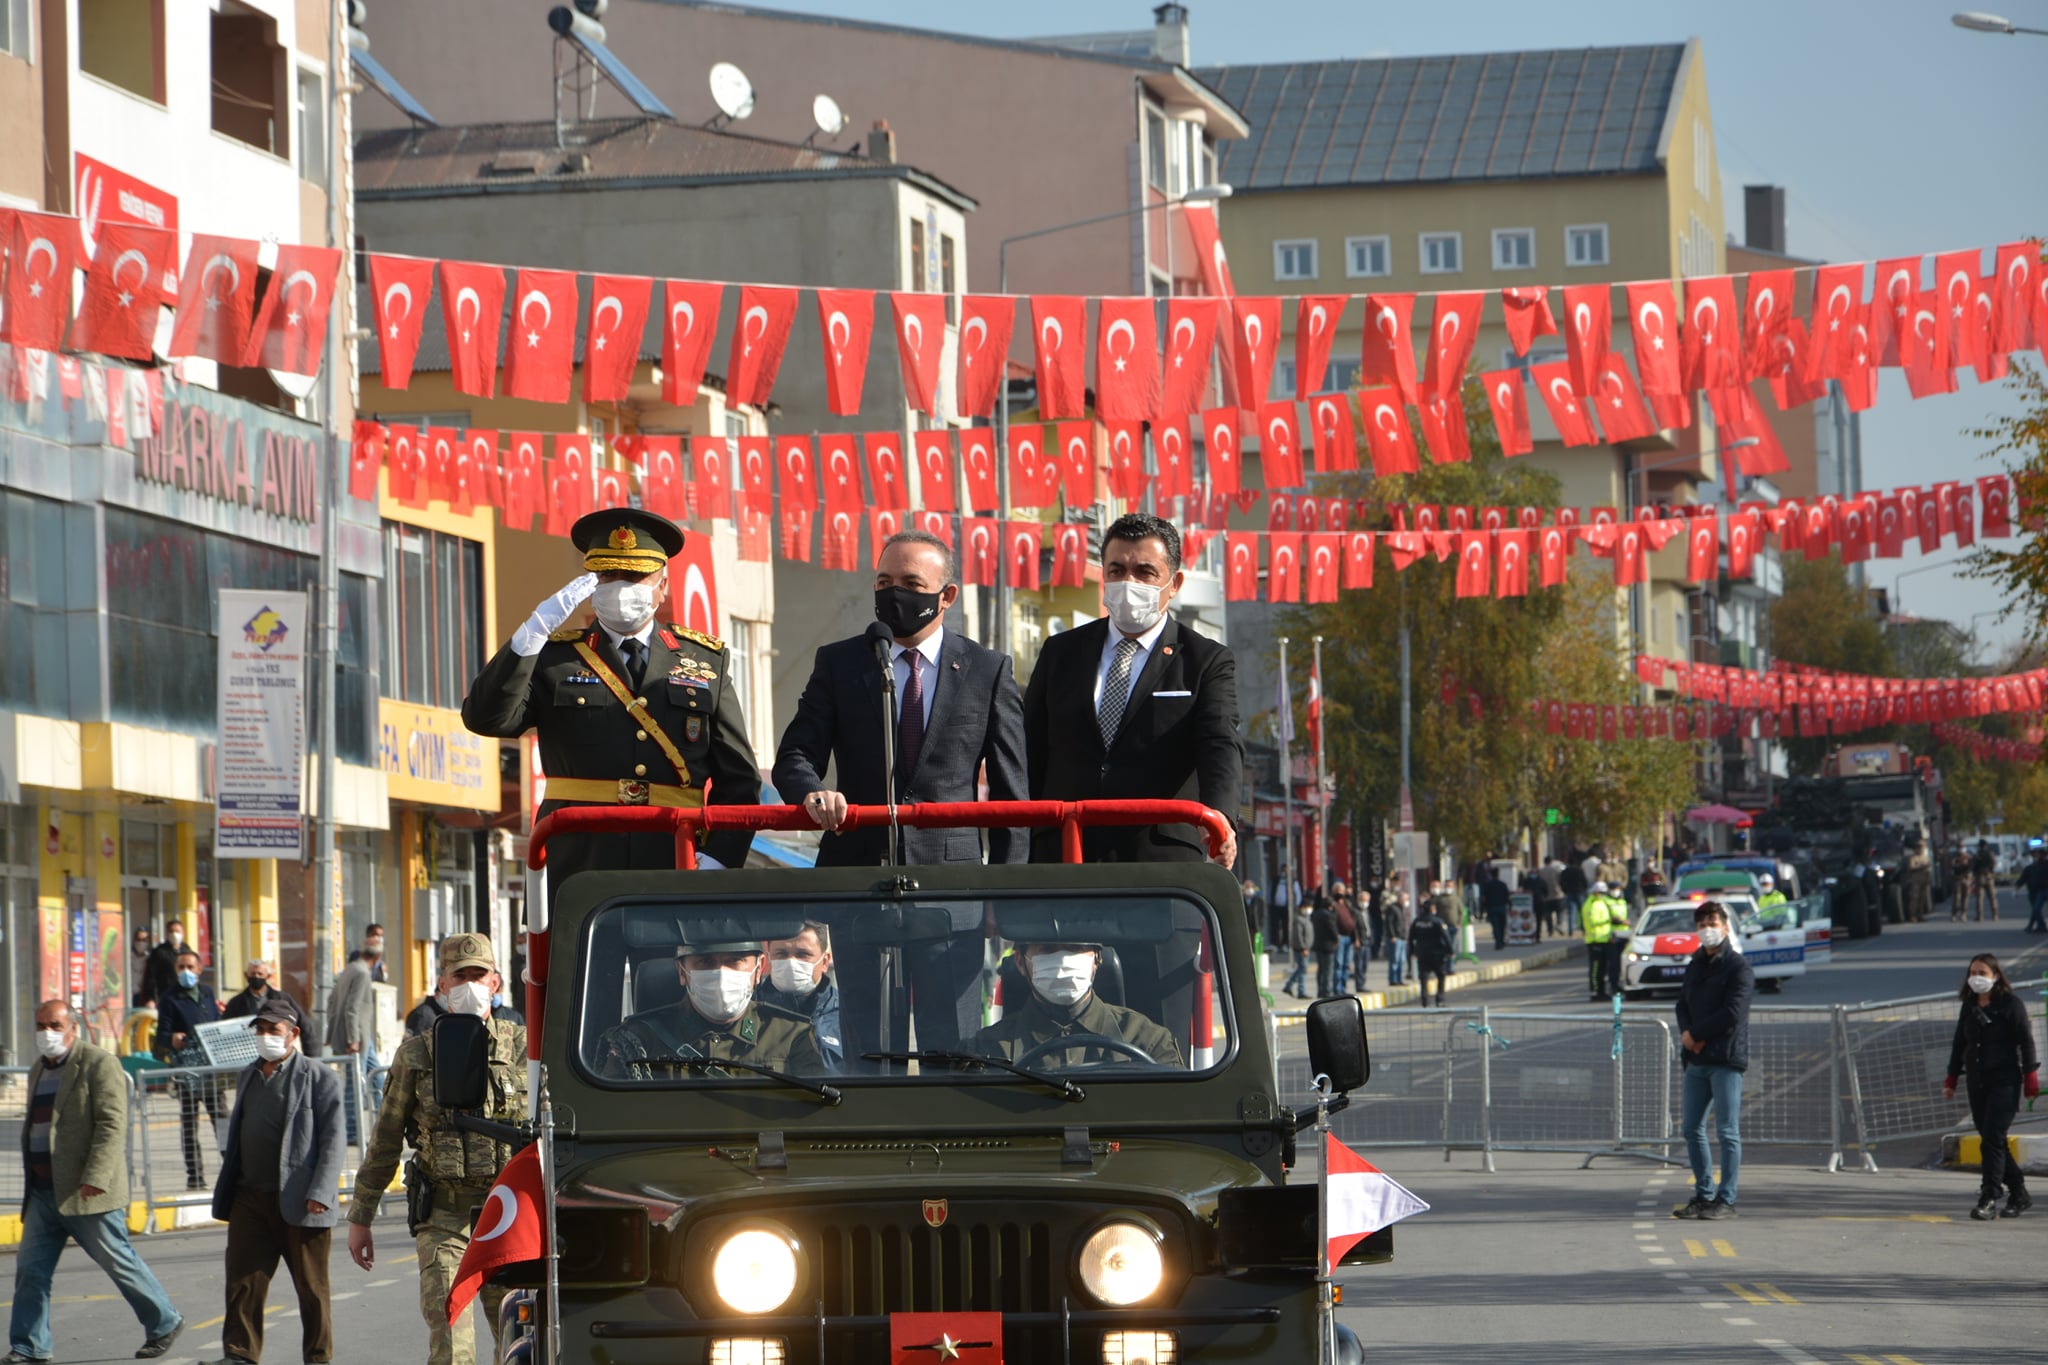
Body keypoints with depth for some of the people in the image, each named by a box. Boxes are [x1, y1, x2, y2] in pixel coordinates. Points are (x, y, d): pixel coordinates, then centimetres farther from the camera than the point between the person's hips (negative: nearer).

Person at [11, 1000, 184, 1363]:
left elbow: (112, 1125, -17)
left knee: (118, 1261, 0)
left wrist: (95, 1179, -24)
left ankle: (164, 1324, 15)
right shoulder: (39, 1069, 16)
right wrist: (32, 1181, 19)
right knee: (31, 1267, 2)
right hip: (44, 1192, 8)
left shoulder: (98, 1064, -10)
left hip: (87, 1193, -8)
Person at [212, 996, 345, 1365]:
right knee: (243, 1282, -3)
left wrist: (321, 1193, -17)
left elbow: (333, 1140, -7)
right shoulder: (249, 1077, 18)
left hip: (299, 1203, -5)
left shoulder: (319, 1078, -1)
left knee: (312, 1289, 3)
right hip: (251, 1199, 5)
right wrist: (226, 1194, 17)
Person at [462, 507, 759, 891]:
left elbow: (739, 780, 11)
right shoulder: (555, 659, 13)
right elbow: (485, 718, -4)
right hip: (578, 878, -1)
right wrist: (535, 631, -12)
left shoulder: (705, 661, 15)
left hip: (675, 873, 1)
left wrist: (717, 859, -4)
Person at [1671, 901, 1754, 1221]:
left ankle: (1726, 1199, -3)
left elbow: (1732, 1014, -16)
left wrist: (1695, 1034, -10)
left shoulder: (1738, 969, -7)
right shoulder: (1695, 965, 17)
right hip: (1696, 1060, 8)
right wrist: (1687, 1033, -5)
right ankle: (1704, 1194, 19)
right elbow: (1683, 1005, 17)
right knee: (1693, 1129, 10)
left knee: (1727, 1131, -5)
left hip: (1726, 1061, -8)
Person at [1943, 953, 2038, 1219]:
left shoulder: (2010, 1005, -5)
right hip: (1977, 1082, 6)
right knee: (1990, 1140, 8)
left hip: (2004, 1081, -6)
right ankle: (2019, 1195, 19)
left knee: (1993, 1138, -14)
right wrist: (1951, 1079, 16)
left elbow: (2026, 1042, -5)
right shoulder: (1969, 1007, 12)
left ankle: (1988, 1199, -15)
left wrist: (2030, 1077, -8)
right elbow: (1959, 1044, 18)